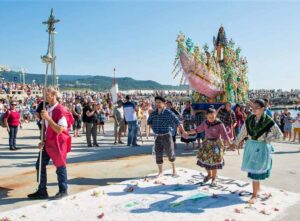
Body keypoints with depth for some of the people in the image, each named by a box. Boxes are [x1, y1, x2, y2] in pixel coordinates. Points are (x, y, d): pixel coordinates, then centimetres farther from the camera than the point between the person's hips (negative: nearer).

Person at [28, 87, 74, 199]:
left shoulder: (61, 110, -18)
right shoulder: (47, 109, 8)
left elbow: (59, 130, -25)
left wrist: (48, 118, -27)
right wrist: (43, 141, 8)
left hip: (58, 143, -8)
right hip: (48, 143, 8)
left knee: (60, 167, 5)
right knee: (40, 165, 9)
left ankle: (63, 191, 23)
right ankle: (42, 191, 22)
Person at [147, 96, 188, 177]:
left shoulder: (169, 113, -13)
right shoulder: (153, 113, 2)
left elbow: (178, 122, -22)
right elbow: (149, 122, 22)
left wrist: (183, 132, -35)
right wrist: (154, 129, 7)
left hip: (167, 136, -4)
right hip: (157, 137, 4)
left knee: (170, 153, 8)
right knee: (158, 155, 4)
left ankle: (173, 167, 34)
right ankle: (160, 172, 17)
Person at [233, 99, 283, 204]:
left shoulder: (268, 121, -11)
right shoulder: (250, 119, 1)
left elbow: (279, 134, -5)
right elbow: (243, 132, 10)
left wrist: (267, 140, -13)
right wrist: (236, 143, 12)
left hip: (262, 148, -4)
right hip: (250, 146, 4)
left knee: (256, 171, -4)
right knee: (252, 169, 12)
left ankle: (254, 195, 6)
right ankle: (258, 187, 35)